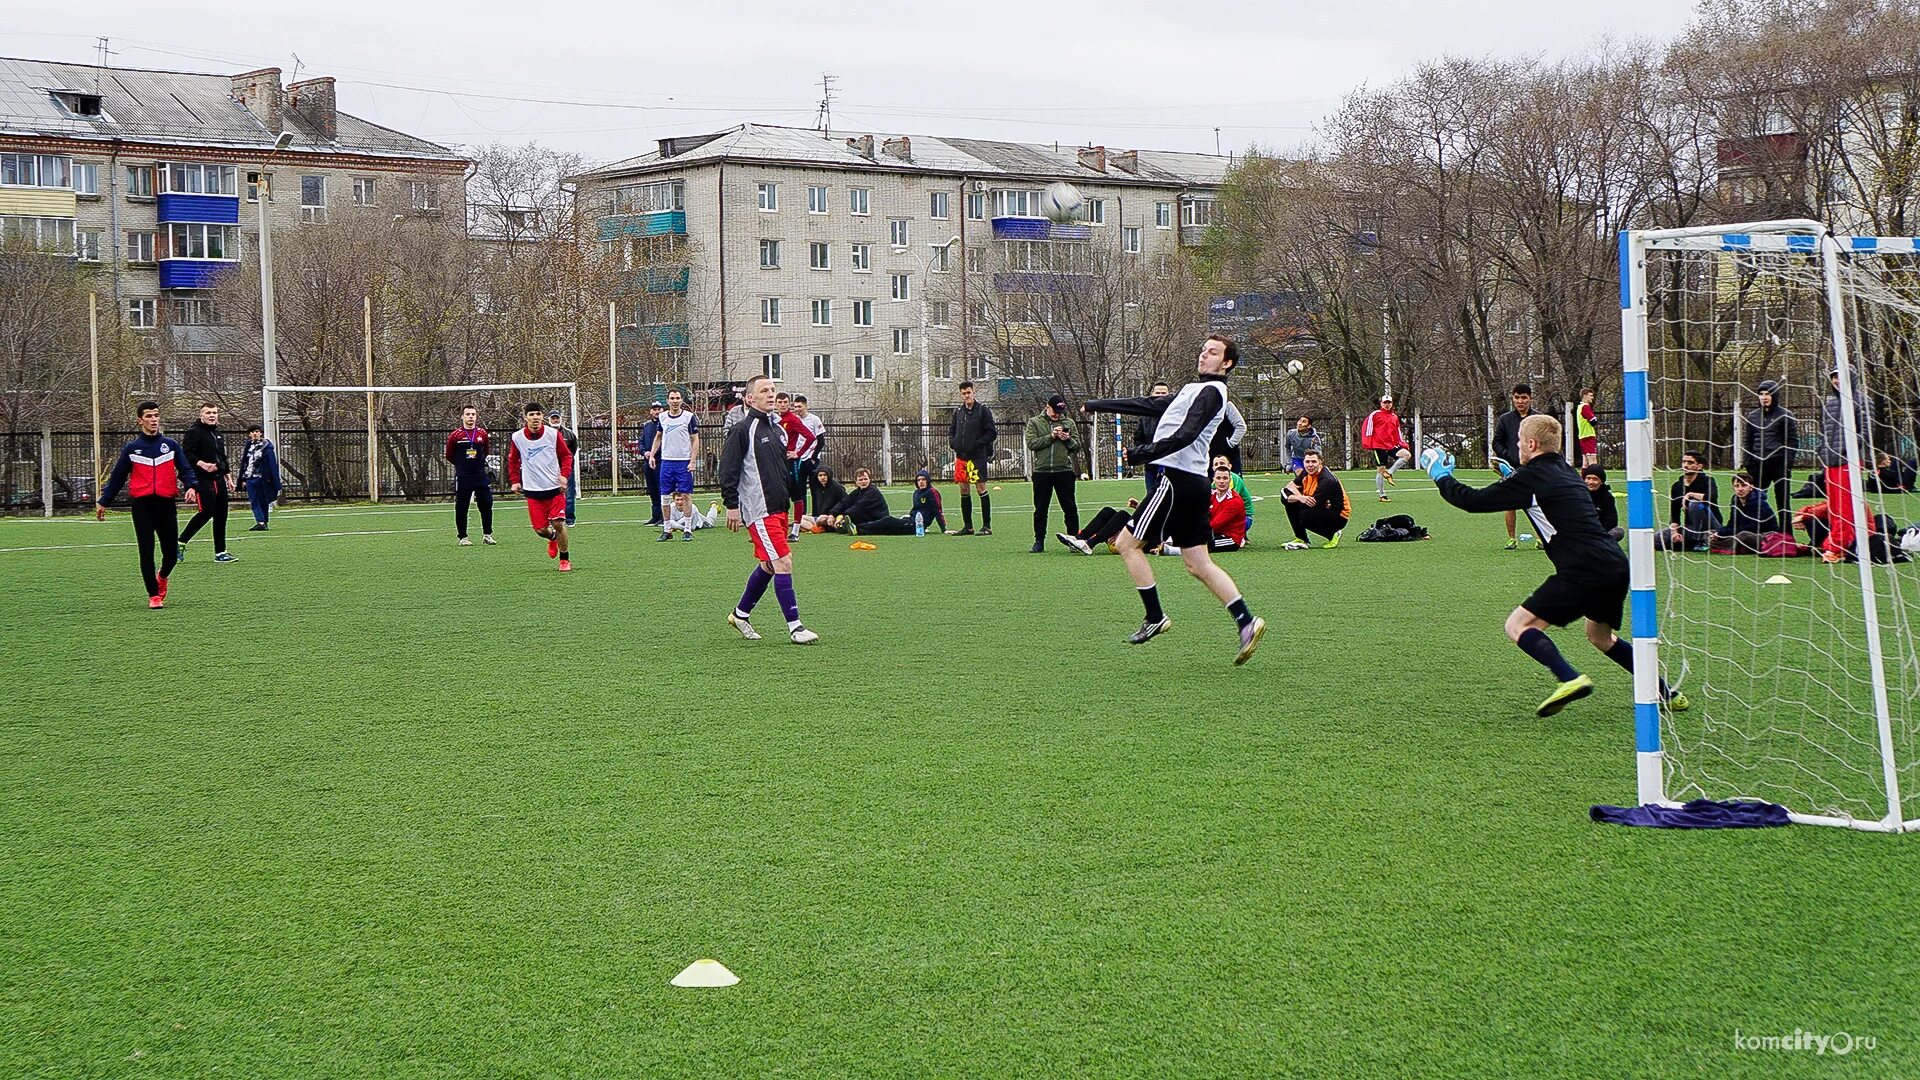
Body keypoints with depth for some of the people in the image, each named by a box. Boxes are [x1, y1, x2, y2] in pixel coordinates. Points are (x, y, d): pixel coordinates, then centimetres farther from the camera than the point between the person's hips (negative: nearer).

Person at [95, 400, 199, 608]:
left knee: (171, 552, 1)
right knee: (146, 552, -4)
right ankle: (153, 595, 6)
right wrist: (103, 502, 11)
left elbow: (185, 470, 7)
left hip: (166, 504, 1)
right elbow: (117, 477, 11)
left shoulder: (171, 446, 9)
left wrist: (190, 487, -13)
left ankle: (162, 576, 34)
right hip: (141, 505, -1)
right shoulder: (131, 448, 7)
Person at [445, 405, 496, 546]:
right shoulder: (455, 435, -3)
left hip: (481, 475, 2)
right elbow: (449, 456, 7)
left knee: (487, 505, 3)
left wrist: (478, 463, 11)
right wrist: (462, 464, 11)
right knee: (461, 508, 1)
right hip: (463, 478, -2)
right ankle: (463, 537, 10)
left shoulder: (482, 433, 5)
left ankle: (487, 534, 16)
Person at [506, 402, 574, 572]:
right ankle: (553, 538, 36)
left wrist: (564, 474, -9)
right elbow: (512, 460, 15)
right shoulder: (517, 438, -2)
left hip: (555, 488, -1)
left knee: (559, 524, -10)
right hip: (533, 491, 1)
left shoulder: (553, 434, -4)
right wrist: (515, 481, 7)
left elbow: (566, 455, 6)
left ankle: (565, 559, 9)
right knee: (540, 529, -1)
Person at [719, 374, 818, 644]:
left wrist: (790, 502, 22)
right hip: (758, 510, -9)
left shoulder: (778, 429, 15)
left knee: (768, 565, 15)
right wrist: (732, 505, -15)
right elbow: (727, 470, -12)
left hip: (778, 508, 9)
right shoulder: (742, 430, -9)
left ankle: (740, 614, 32)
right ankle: (795, 627, -9)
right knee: (783, 563, -12)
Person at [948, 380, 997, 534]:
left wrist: (978, 443, -16)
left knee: (981, 488, -6)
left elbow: (992, 433, -6)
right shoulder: (958, 411, 12)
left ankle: (987, 526, -2)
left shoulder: (982, 410, -5)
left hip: (978, 456, -6)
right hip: (961, 456, 6)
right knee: (964, 490, 9)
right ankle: (967, 526, 16)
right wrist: (952, 442, 4)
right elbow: (951, 430, 23)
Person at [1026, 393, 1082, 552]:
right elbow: (1031, 444, -7)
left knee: (1070, 508, 1)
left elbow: (1077, 446, 9)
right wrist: (1051, 436, -12)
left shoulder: (1069, 423, 10)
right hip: (1041, 471, 0)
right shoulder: (1034, 422, 6)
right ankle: (1039, 541, 13)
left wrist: (1068, 439, -11)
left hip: (1064, 470, 0)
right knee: (1040, 509, 6)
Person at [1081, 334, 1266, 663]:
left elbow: (1184, 436, -21)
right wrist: (1097, 406, 29)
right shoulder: (1194, 390, 21)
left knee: (1127, 543, -2)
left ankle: (1155, 618, -2)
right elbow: (1150, 405, 27)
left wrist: (1142, 454, -25)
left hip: (1178, 478, -9)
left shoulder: (1210, 392, -9)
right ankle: (1245, 621, -2)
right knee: (1197, 563, 6)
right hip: (1192, 482, 9)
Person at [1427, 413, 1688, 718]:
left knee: (1518, 626, -3)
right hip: (1616, 566, 9)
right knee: (1600, 636, 30)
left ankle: (1570, 679, -23)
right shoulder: (1564, 471, 19)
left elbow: (1473, 501, -3)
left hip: (1584, 572, -9)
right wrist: (1511, 476, 49)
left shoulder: (1532, 477, -5)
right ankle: (1667, 694, 28)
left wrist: (1442, 478, 13)